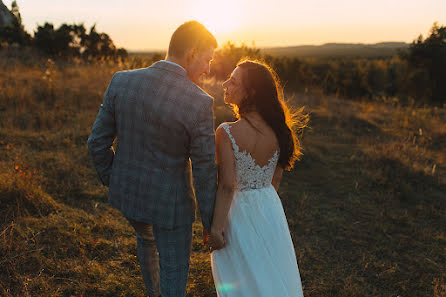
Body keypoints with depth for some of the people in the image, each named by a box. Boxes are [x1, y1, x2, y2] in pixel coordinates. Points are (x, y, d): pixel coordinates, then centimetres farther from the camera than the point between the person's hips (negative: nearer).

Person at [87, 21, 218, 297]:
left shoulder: (121, 82, -12)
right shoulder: (200, 103, -24)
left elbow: (98, 142, -4)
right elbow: (205, 171, -17)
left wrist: (112, 180, 14)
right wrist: (210, 222, -3)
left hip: (127, 191, 6)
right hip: (170, 201, -5)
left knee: (146, 237, 36)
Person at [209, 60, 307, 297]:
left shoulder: (227, 133, -24)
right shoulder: (277, 130, -8)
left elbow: (227, 186, -24)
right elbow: (276, 178, 3)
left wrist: (216, 228, -14)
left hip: (238, 212, -5)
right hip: (270, 208, 5)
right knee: (274, 275, 26)